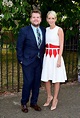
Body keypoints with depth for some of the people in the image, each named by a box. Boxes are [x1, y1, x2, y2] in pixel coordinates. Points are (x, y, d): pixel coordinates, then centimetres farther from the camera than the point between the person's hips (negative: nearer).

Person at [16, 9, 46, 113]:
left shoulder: (44, 30, 6)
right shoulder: (24, 30, -7)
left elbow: (44, 46, 11)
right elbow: (19, 47, -5)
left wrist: (43, 58, 4)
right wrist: (21, 60, -7)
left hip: (39, 61, 4)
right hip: (28, 61, -4)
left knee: (37, 83, 10)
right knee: (28, 82, -2)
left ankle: (34, 102, 26)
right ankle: (24, 103, 17)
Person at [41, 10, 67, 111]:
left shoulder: (59, 30, -6)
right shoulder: (46, 30, 10)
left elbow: (61, 46, -8)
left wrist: (59, 59, -14)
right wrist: (43, 56, 9)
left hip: (56, 56, -5)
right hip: (47, 56, 5)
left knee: (56, 79, 4)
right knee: (46, 78, 8)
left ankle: (55, 99, 19)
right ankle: (49, 97, 28)